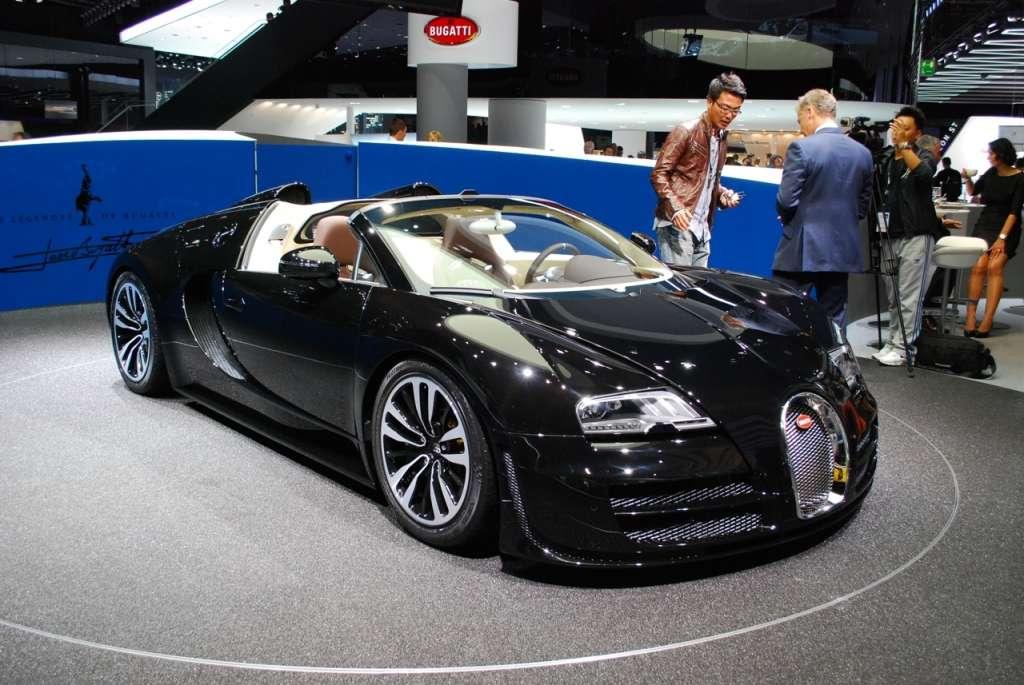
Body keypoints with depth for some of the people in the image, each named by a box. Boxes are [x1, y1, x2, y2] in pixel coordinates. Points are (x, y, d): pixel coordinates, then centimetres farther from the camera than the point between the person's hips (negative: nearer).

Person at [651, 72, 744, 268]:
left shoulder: (721, 139, 18)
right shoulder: (686, 131, -5)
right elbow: (659, 174, -10)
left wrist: (723, 194, 7)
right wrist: (675, 208, -24)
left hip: (702, 230, 8)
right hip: (677, 224, -8)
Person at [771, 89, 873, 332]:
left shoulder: (801, 148, -11)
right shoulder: (863, 153, 8)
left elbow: (786, 201, -11)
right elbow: (863, 205, 12)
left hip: (803, 250, -5)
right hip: (843, 250, 6)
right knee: (834, 320, 10)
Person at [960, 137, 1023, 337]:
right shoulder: (991, 173, 6)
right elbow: (973, 192, 23)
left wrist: (1002, 238, -20)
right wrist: (968, 180, 2)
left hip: (1007, 228, -4)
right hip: (985, 224, 4)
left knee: (995, 267, -22)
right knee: (979, 266, -17)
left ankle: (987, 321, -27)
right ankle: (970, 315, -21)